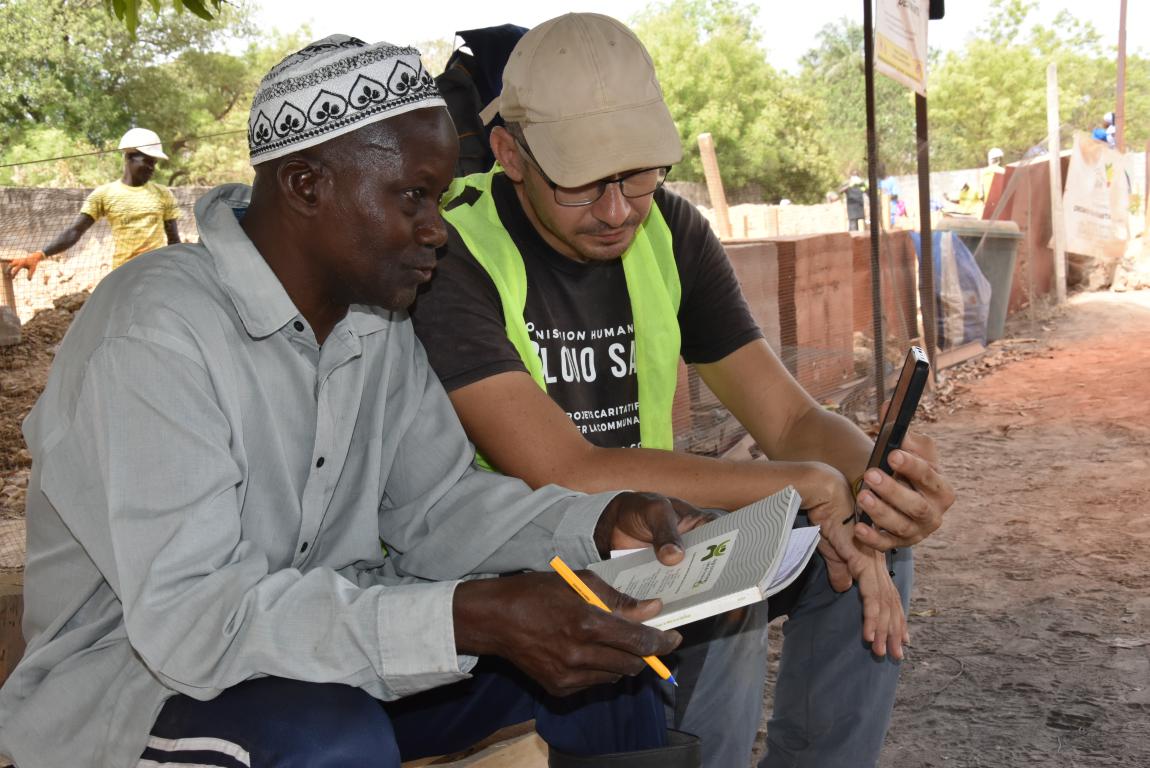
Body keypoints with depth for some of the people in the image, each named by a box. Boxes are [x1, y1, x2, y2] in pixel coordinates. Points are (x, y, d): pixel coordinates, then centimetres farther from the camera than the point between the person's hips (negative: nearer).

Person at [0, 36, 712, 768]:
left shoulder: (378, 318, -2)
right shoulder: (156, 330, -26)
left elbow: (435, 502, 2)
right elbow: (185, 612, -32)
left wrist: (602, 523, -16)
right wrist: (468, 617, -41)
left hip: (324, 659, 6)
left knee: (605, 645, -6)